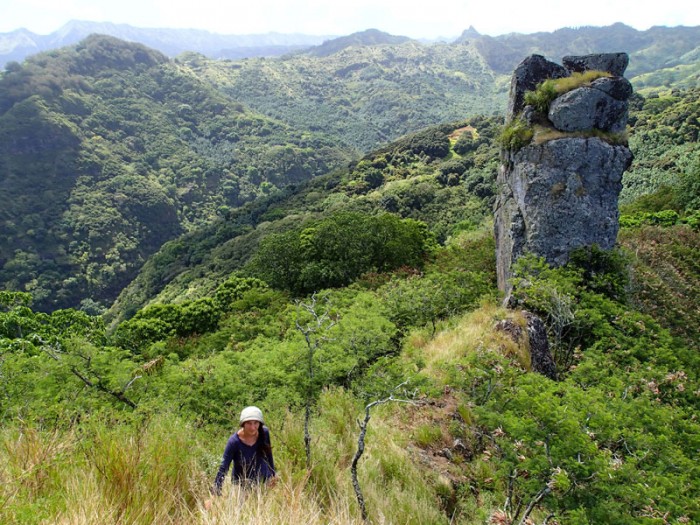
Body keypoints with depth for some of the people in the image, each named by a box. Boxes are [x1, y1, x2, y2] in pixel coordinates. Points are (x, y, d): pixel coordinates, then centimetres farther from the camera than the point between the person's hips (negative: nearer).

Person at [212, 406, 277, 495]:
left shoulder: (264, 433, -14)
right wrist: (216, 493, -30)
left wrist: (273, 473, 12)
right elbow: (223, 468, -24)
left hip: (264, 480, 3)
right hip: (242, 483, -3)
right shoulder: (234, 442, -25)